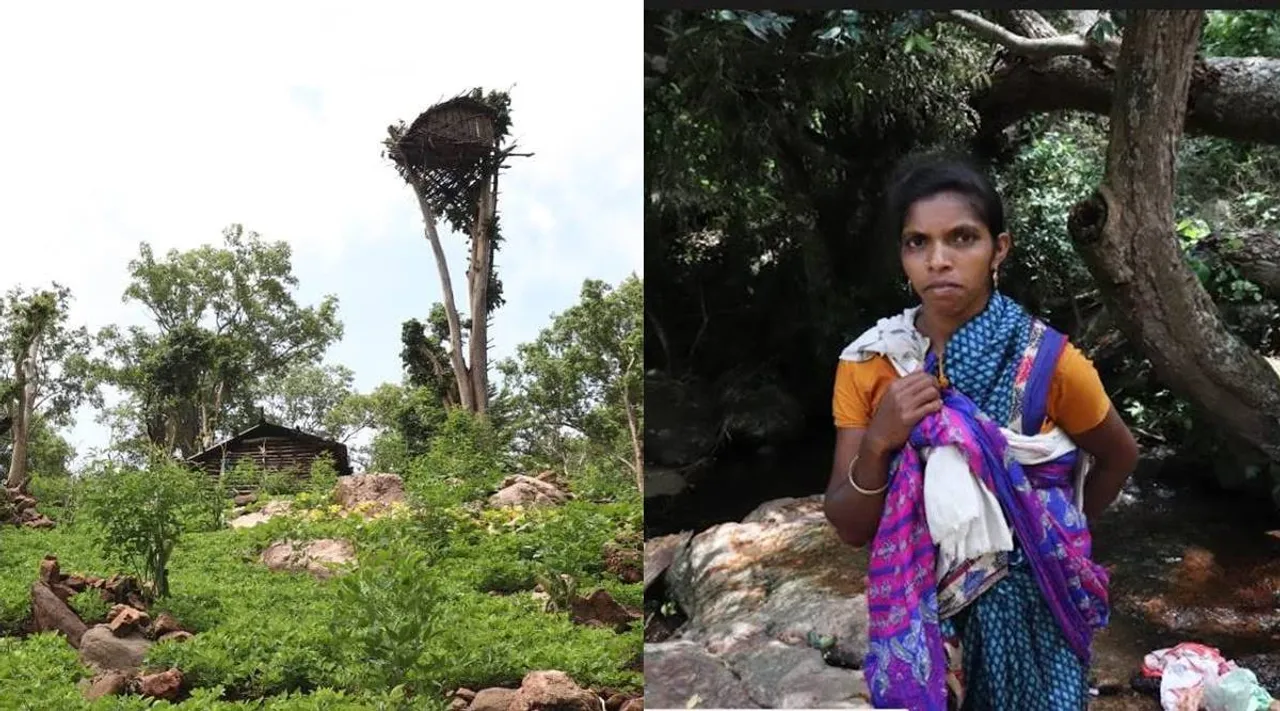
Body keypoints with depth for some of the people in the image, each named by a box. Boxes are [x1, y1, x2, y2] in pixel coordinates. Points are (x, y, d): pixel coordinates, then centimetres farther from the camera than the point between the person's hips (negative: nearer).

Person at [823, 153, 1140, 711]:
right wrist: (878, 442, -25)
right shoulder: (869, 364, -10)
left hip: (1025, 613, -1)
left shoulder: (1046, 362, -15)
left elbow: (1120, 456, 4)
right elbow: (849, 528, -10)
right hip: (917, 612, 2)